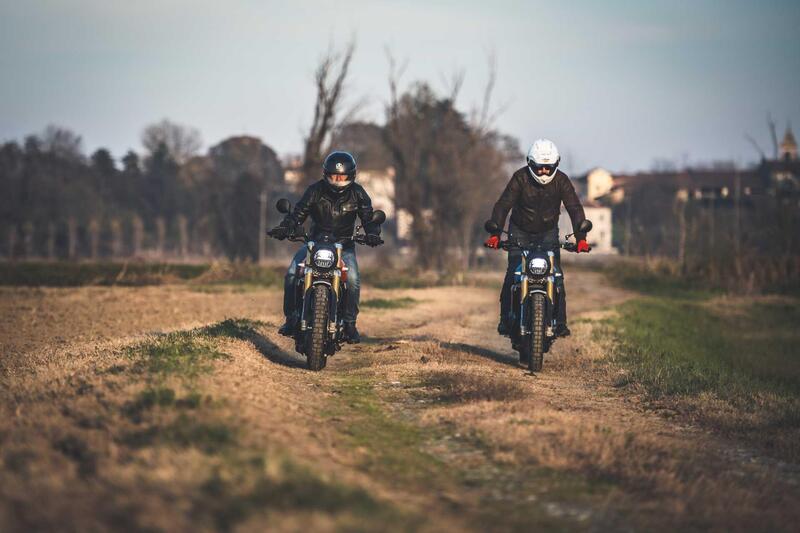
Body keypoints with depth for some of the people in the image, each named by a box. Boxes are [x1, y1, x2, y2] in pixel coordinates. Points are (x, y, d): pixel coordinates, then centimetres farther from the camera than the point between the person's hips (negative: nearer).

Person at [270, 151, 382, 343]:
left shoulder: (357, 193, -5)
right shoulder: (316, 190, -6)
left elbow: (368, 216, -6)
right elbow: (299, 212, -8)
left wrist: (372, 233, -28)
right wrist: (285, 228, -28)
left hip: (344, 243, -1)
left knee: (353, 279, -26)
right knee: (292, 273, -19)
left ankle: (350, 322, -11)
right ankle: (291, 318, -6)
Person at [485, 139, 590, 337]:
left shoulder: (561, 180, -14)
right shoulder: (521, 177, -19)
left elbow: (575, 209, -19)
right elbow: (503, 205, -24)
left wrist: (581, 237, -33)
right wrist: (495, 234, -37)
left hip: (548, 232, 1)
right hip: (520, 231, -1)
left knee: (555, 275, -13)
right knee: (512, 275, -13)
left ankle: (560, 321, -11)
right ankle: (505, 319, -5)